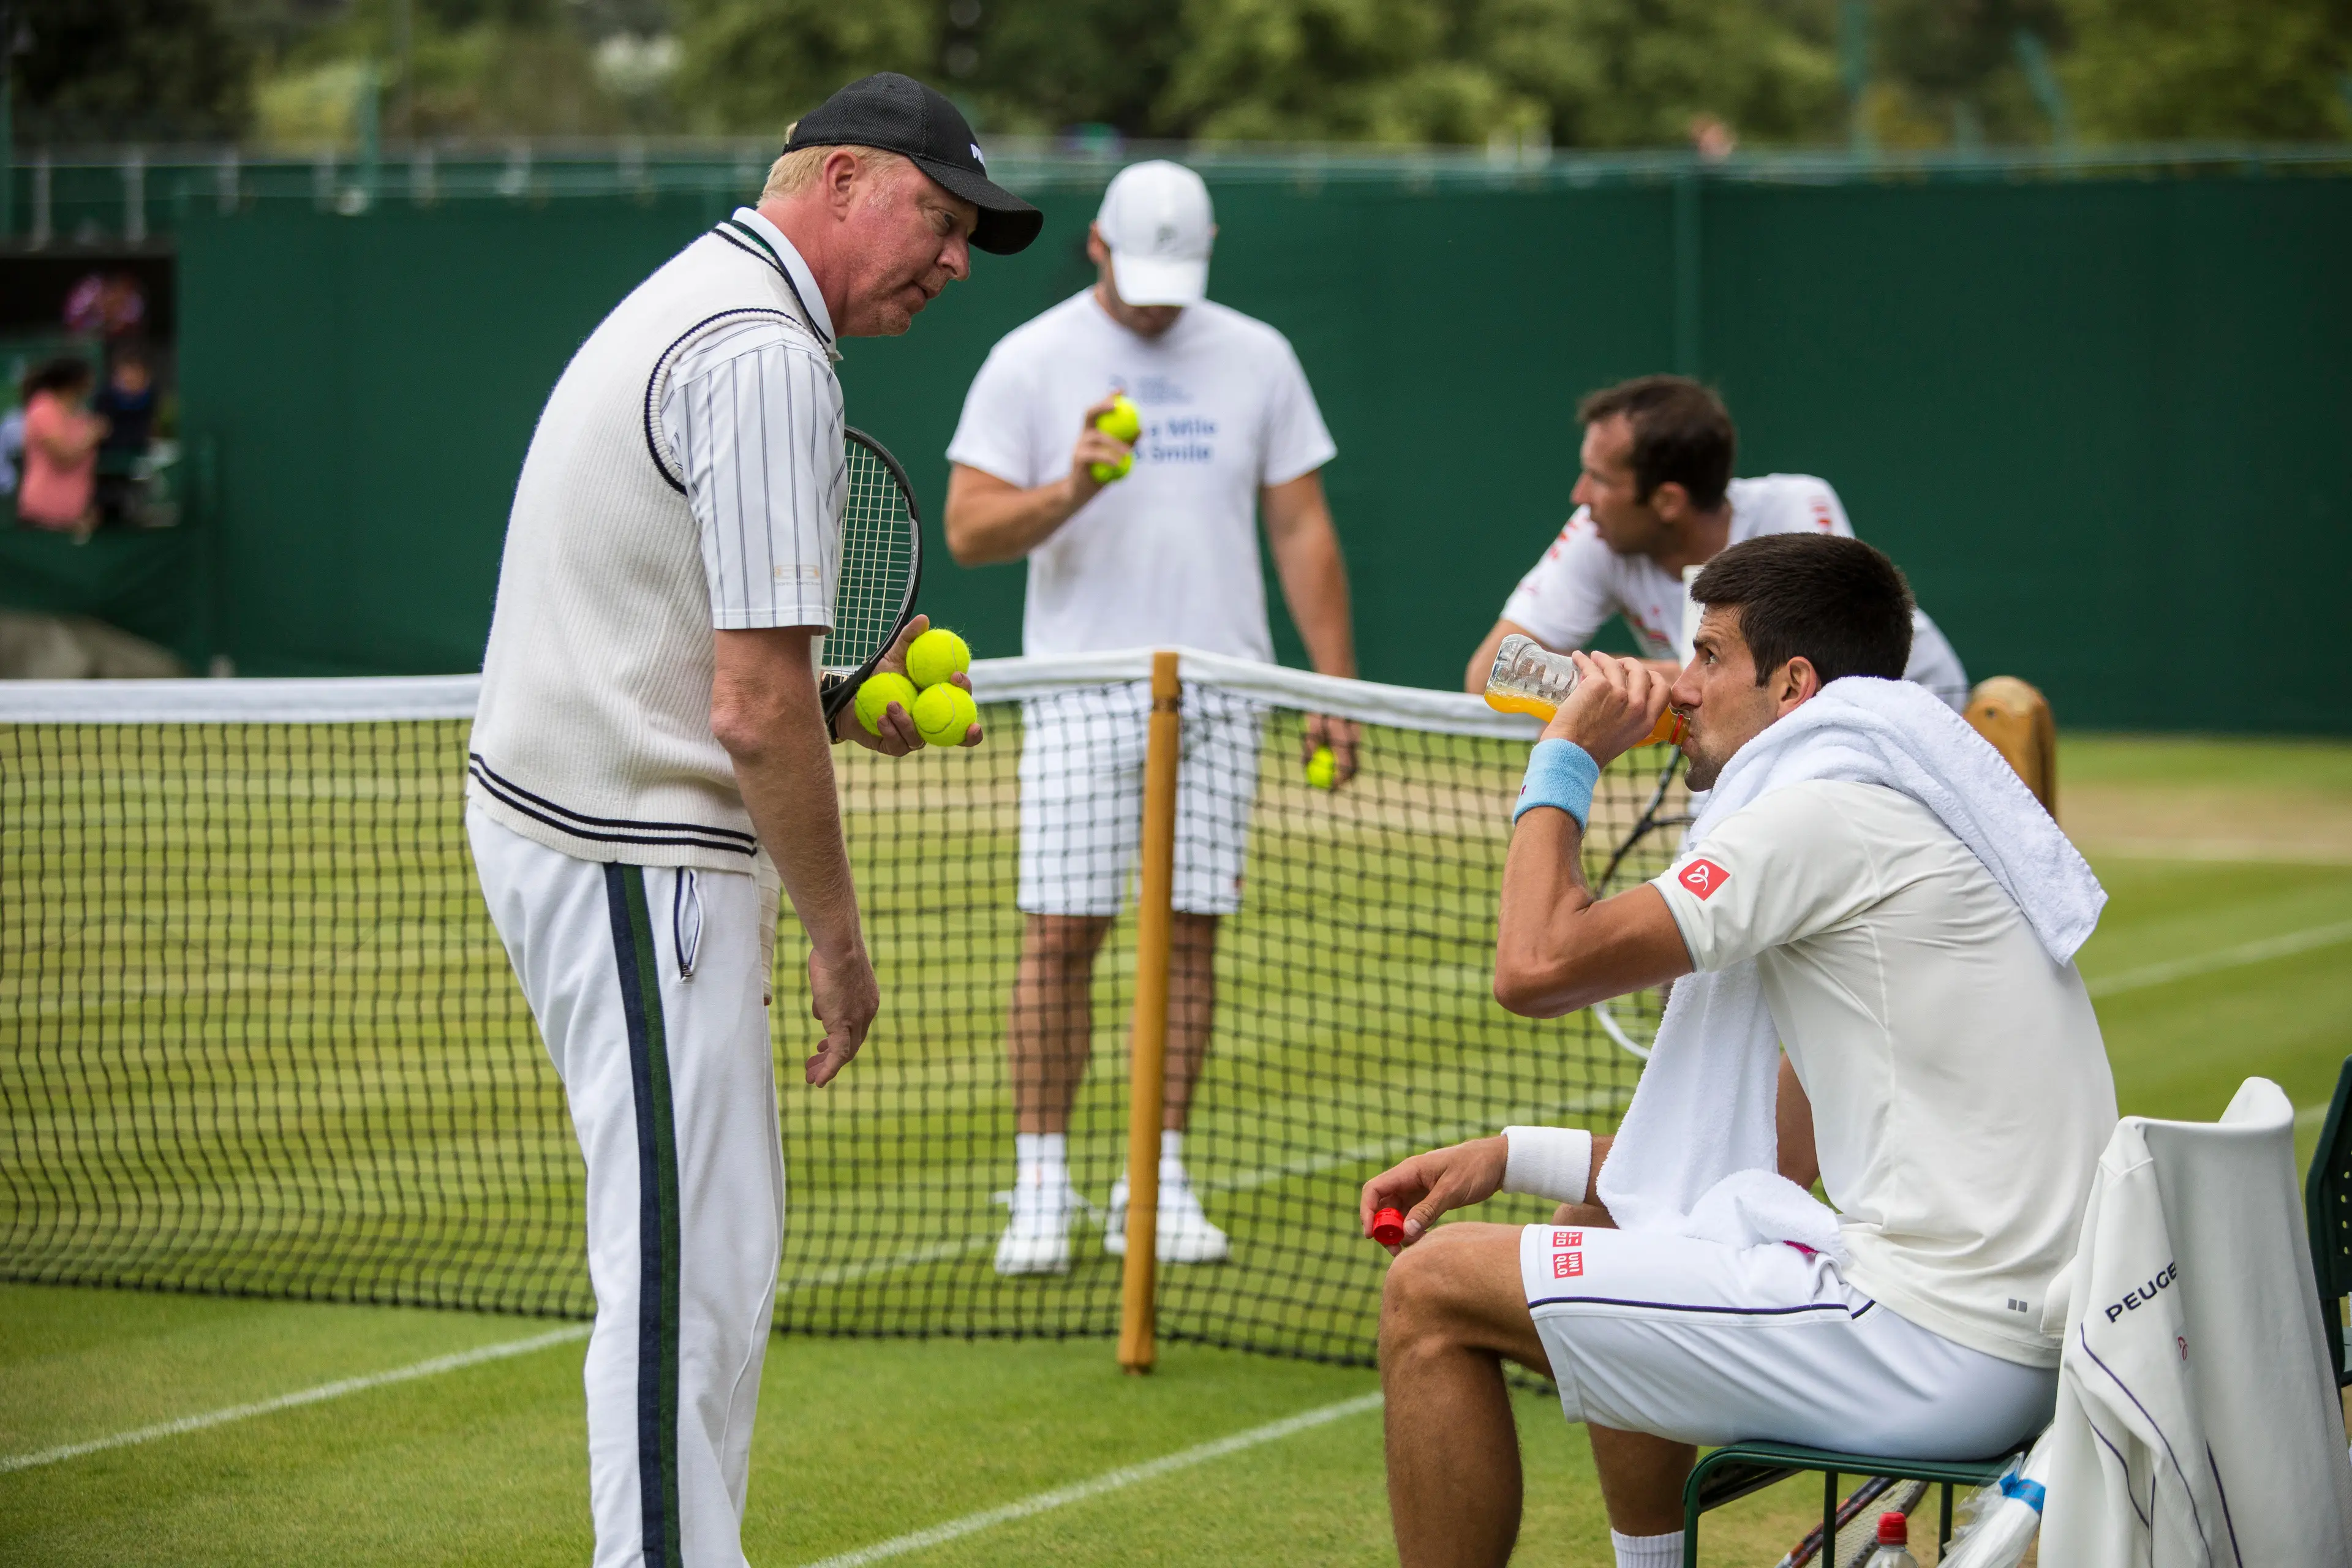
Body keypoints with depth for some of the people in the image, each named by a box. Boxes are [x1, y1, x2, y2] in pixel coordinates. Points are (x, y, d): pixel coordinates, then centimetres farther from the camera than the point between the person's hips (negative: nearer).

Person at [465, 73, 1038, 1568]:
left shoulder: (696, 303, 16)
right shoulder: (768, 357, -18)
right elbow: (755, 712, -21)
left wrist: (845, 705, 12)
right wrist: (840, 937, -12)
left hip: (572, 813, 11)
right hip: (632, 852, -11)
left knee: (715, 1250, 18)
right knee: (690, 1268, -7)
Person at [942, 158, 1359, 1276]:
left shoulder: (1257, 359, 9)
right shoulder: (1031, 363, 2)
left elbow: (1303, 531, 11)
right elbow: (968, 529, -3)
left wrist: (1335, 686, 5)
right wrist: (1071, 490, -21)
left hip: (1218, 696, 2)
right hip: (1079, 694, -2)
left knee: (1190, 932, 1)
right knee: (1061, 933, -6)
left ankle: (1159, 1185, 7)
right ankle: (1041, 1182, 1)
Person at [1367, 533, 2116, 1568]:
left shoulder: (1827, 813, -11)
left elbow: (1536, 965, -15)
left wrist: (1565, 759, 2)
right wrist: (1513, 1157, 17)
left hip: (1932, 1345, -11)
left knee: (1433, 1293, -6)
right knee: (1614, 1218, 33)